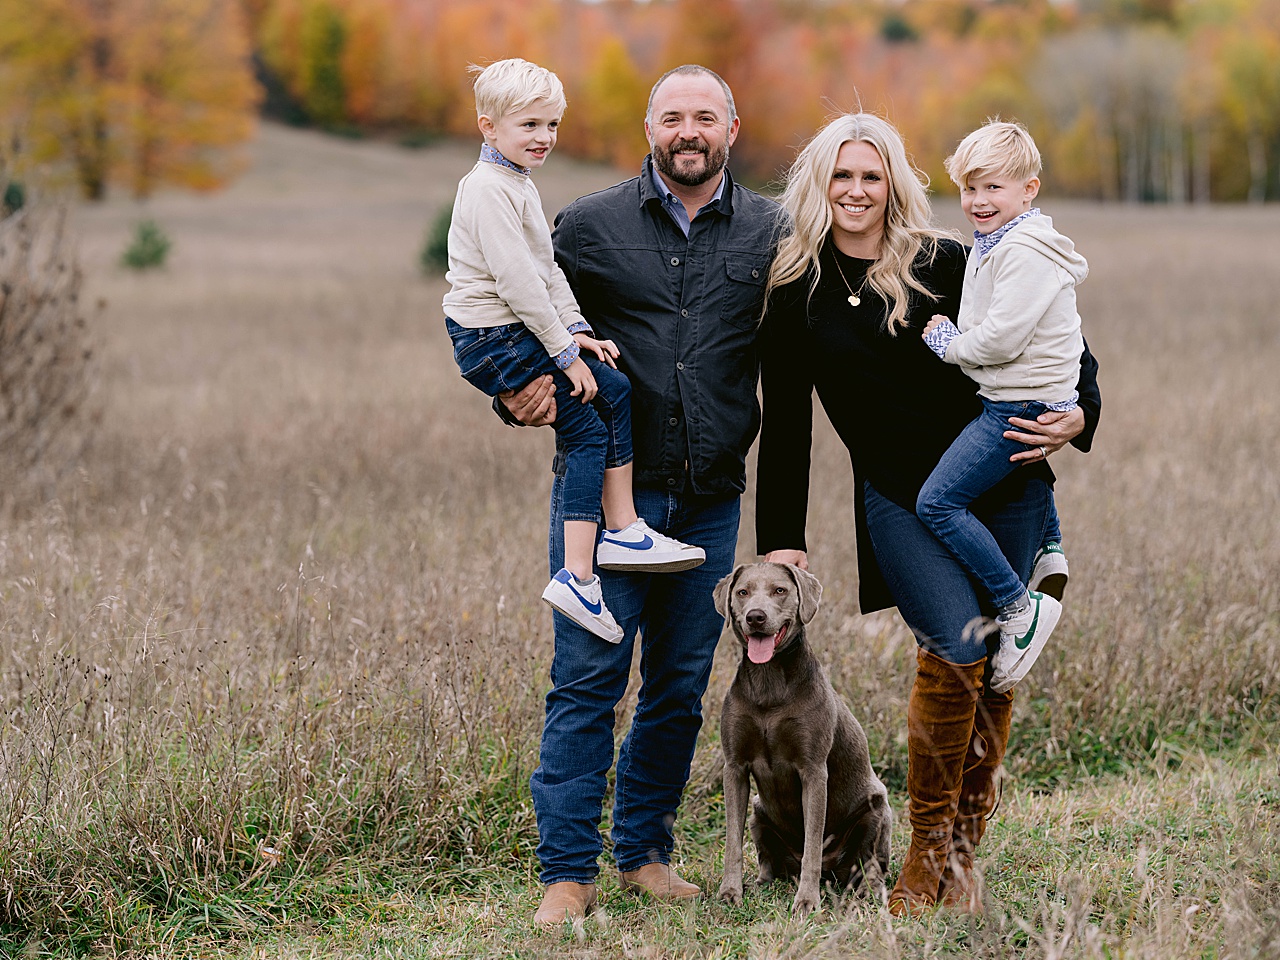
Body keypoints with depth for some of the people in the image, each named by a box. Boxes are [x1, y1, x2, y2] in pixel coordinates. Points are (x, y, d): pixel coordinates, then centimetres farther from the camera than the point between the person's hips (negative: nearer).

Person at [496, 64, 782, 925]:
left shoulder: (772, 233, 7)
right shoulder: (589, 226, 3)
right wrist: (518, 392, -10)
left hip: (711, 500, 2)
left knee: (681, 685, 9)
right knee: (588, 678, -5)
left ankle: (645, 853, 23)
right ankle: (569, 871, 0)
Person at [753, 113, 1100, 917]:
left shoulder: (944, 265, 0)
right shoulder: (797, 294, 4)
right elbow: (786, 427, 9)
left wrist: (1078, 415, -11)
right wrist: (781, 537, 6)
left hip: (1004, 491, 1)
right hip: (899, 503, -1)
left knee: (995, 667, 1)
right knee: (955, 649, -20)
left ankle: (965, 850, 15)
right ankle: (925, 851, -7)